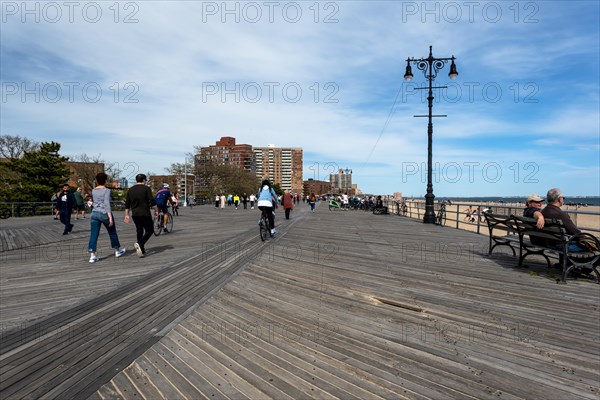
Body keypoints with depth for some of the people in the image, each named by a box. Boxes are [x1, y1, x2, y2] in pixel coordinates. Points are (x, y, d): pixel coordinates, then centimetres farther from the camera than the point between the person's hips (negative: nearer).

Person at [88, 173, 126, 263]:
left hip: (95, 213, 5)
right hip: (105, 214, -5)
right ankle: (117, 250, 29)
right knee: (112, 232, 14)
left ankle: (92, 255, -8)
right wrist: (110, 218, -22)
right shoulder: (106, 191, -12)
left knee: (93, 235, 1)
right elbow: (107, 204, -20)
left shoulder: (93, 191, 6)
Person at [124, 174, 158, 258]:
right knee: (149, 230, 3)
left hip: (135, 214, 6)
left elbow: (127, 204, 12)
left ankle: (142, 250, 15)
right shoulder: (146, 188, -6)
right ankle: (140, 244, -19)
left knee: (139, 231, 14)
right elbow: (152, 201, -13)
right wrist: (156, 210, -1)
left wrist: (127, 215, 18)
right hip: (145, 214, -6)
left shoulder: (130, 190, 11)